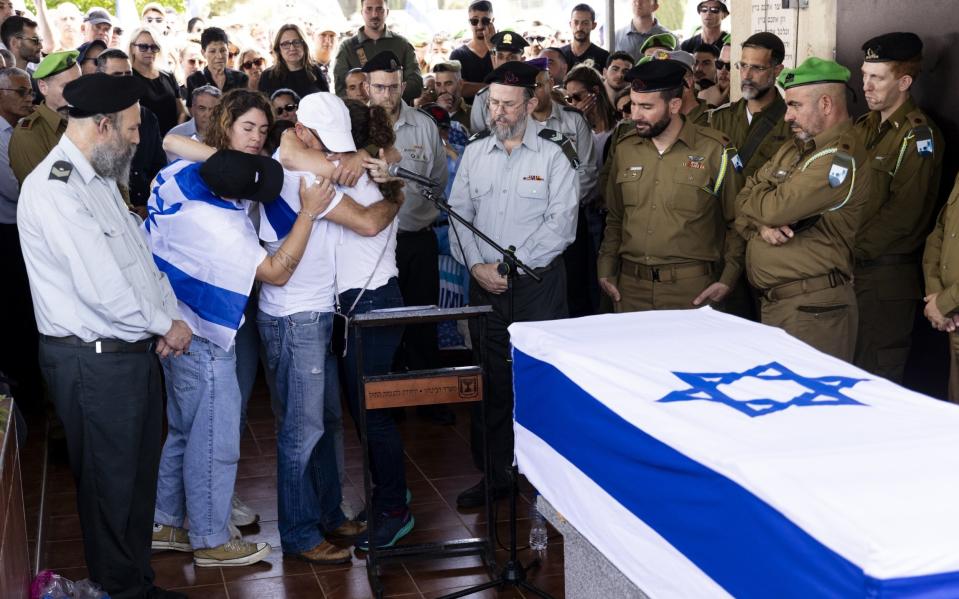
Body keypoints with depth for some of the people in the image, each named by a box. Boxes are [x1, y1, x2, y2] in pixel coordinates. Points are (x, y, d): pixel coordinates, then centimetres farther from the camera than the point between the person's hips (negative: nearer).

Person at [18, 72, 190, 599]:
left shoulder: (99, 179, 11)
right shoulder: (54, 189, -21)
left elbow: (140, 255, 15)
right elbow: (102, 289, -25)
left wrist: (169, 319, 0)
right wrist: (167, 324, -11)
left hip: (135, 352, 9)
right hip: (93, 361, -9)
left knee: (140, 476, 19)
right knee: (110, 482, 7)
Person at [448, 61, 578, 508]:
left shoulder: (554, 153, -4)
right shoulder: (475, 152, 10)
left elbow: (561, 224, -11)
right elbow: (459, 215, 9)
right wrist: (476, 265, -5)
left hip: (538, 282, -4)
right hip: (484, 284, 4)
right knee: (490, 382, 8)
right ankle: (493, 475, 20)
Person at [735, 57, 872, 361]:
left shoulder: (840, 157, -14)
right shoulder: (792, 151, 16)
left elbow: (777, 208, -20)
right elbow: (744, 202, 12)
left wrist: (750, 195, 2)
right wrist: (761, 225, -10)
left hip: (812, 310, -9)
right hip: (772, 302, 9)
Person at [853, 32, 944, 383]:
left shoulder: (919, 136, -11)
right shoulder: (864, 126, 14)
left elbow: (903, 214, -18)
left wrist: (852, 251, -14)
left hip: (886, 275, -7)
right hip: (849, 269, 7)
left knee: (876, 377, 1)